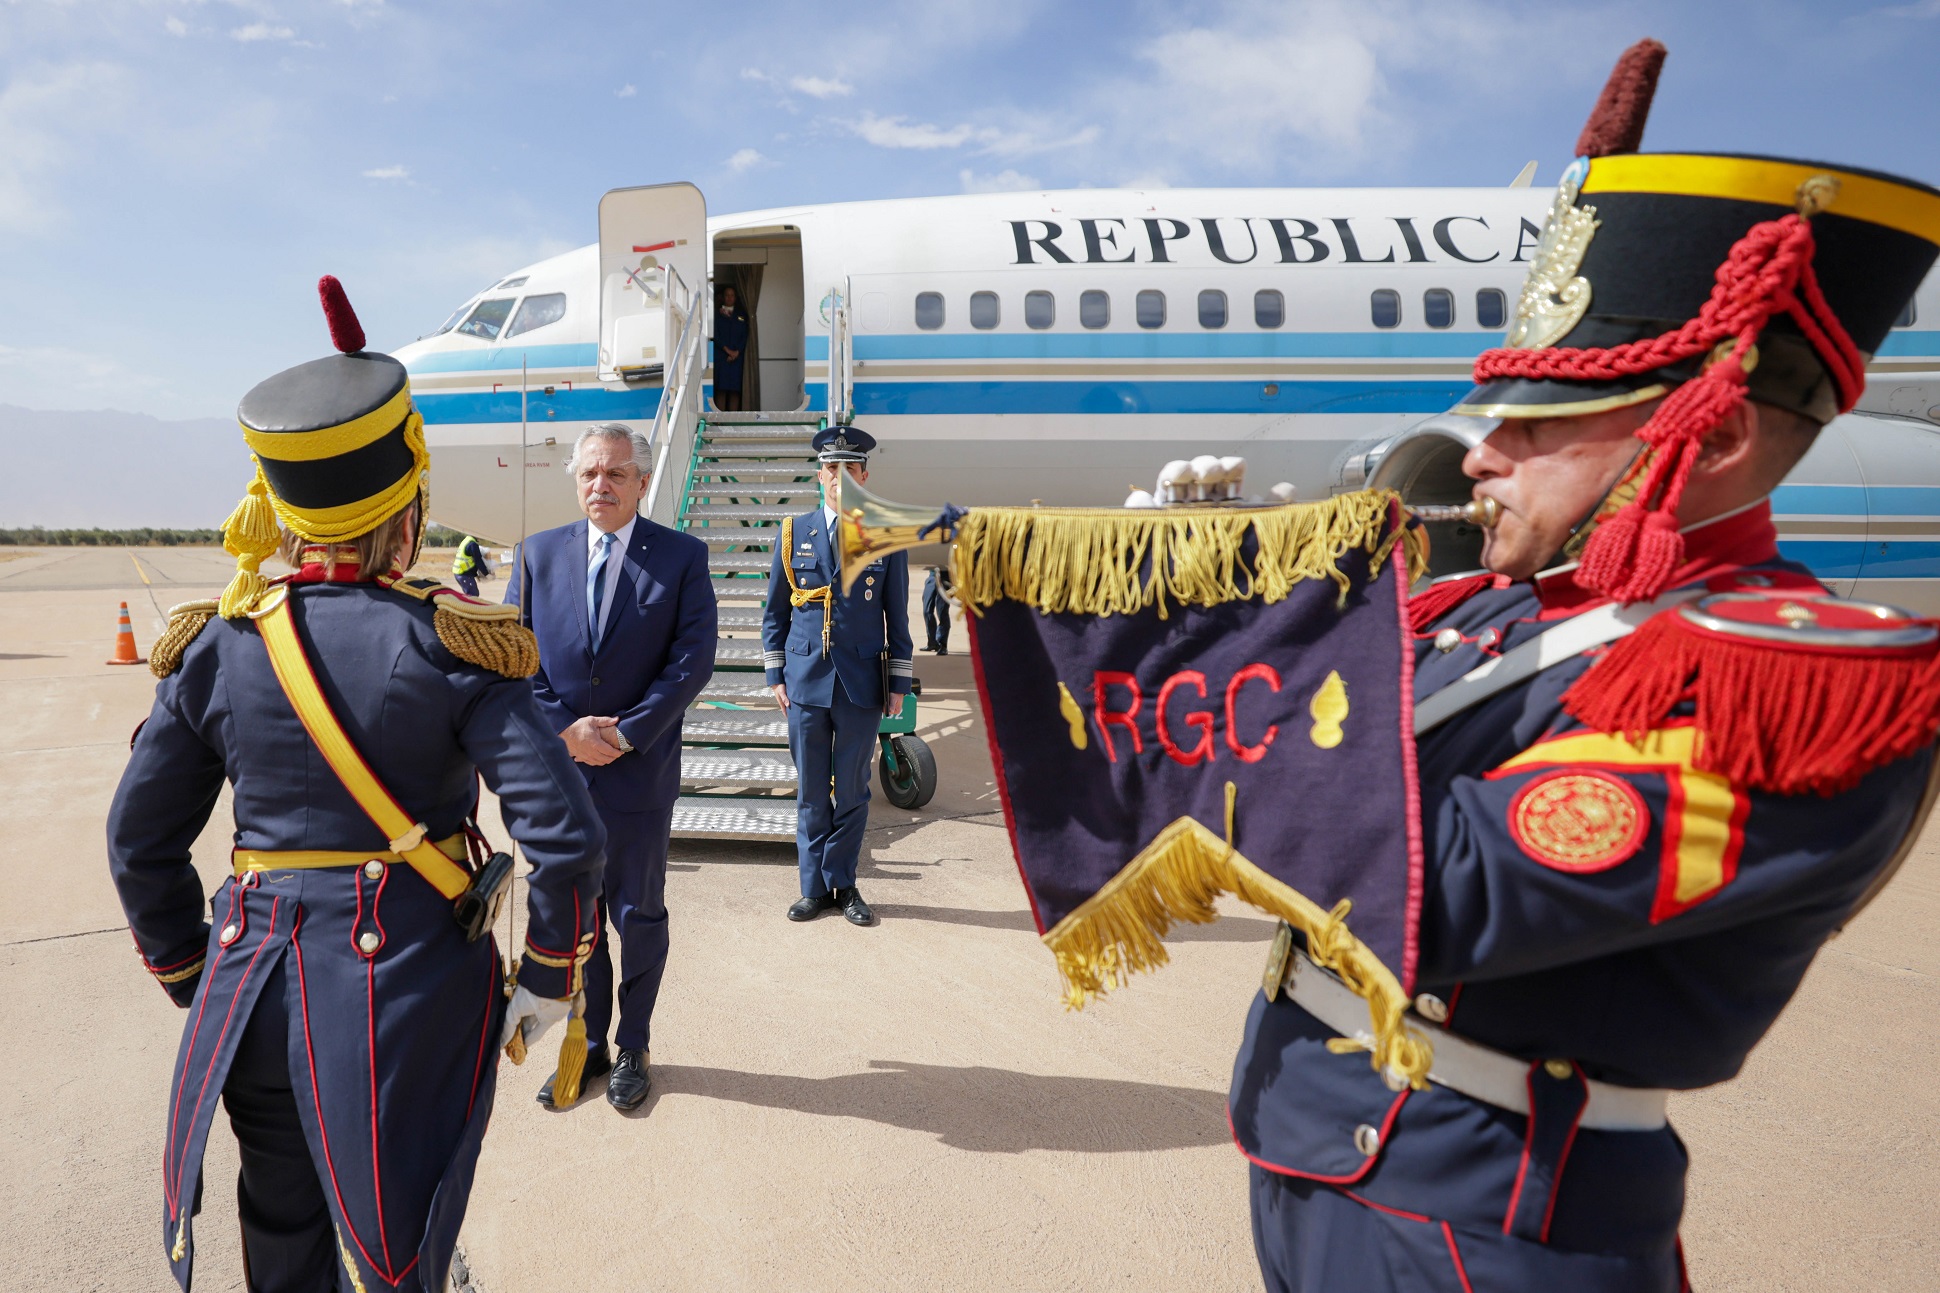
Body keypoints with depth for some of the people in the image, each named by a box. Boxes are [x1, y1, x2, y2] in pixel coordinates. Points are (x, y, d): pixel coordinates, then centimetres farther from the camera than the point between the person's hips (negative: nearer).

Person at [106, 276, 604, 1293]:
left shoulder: (215, 648, -2)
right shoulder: (449, 645, -13)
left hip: (255, 990, 4)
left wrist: (194, 981, 18)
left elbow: (140, 844, 5)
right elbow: (566, 837, -18)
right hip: (414, 983, -3)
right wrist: (550, 979, -3)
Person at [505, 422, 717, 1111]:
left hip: (640, 773, -2)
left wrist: (625, 733, -15)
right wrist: (565, 730, -11)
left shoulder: (682, 556, -3)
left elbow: (694, 656, -10)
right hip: (556, 768, 3)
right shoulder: (539, 553, 5)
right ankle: (588, 1044, 31)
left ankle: (633, 1047, 28)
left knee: (639, 917, 10)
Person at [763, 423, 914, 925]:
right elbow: (774, 612, 9)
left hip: (862, 685, -1)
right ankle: (815, 888, 19)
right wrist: (776, 675, 4)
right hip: (806, 681, 1)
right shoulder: (794, 532, 5)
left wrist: (898, 684, 1)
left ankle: (842, 883, 21)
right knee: (811, 792, 8)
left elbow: (898, 618, 4)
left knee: (852, 791, 7)